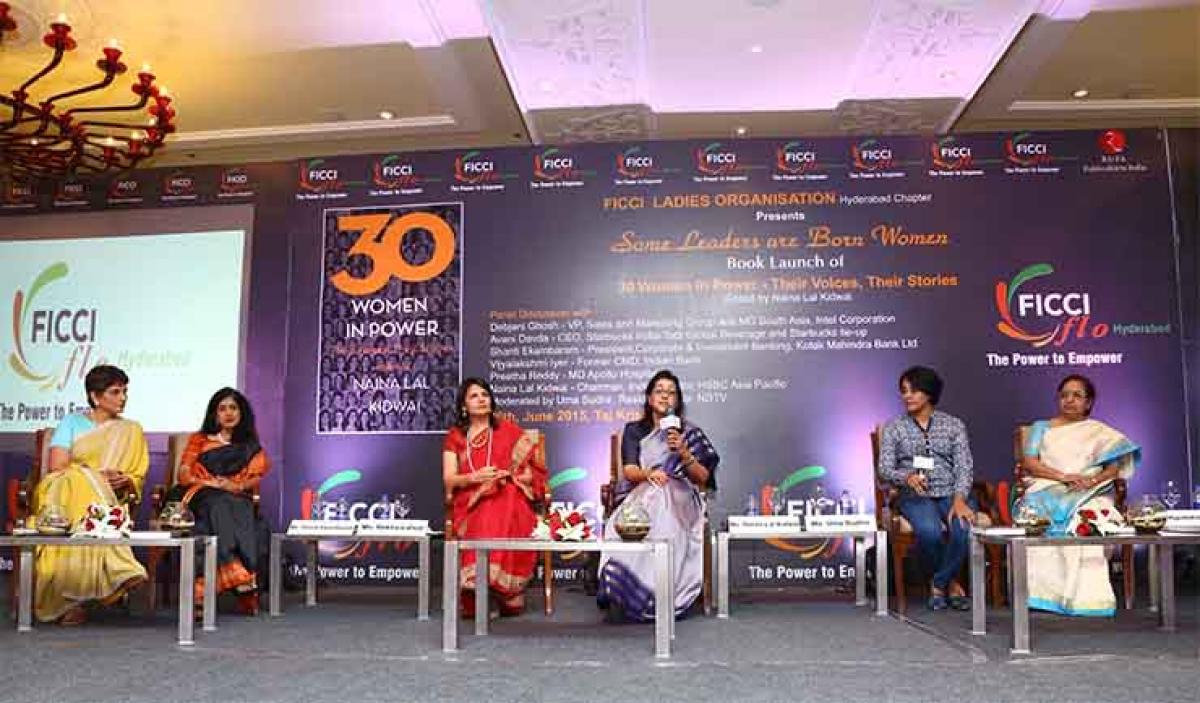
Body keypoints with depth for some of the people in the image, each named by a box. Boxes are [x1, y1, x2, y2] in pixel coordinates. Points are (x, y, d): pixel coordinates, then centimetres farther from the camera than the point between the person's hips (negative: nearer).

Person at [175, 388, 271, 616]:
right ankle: (243, 580, -51)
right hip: (202, 497, -1)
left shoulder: (251, 446, 25)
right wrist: (212, 484, -8)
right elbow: (184, 475, 10)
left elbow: (256, 477, 10)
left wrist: (236, 486, -12)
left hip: (238, 499, 1)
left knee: (241, 514, -37)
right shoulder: (199, 440, 24)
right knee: (219, 506, -38)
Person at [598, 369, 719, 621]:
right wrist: (648, 473, -19)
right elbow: (629, 470, 4)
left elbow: (703, 478, 8)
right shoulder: (634, 430, 18)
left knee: (666, 524, -40)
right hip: (640, 494, 1)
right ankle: (622, 597, -34)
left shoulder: (690, 432, 16)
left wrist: (683, 453, -9)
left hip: (679, 496, -1)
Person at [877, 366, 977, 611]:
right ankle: (951, 583, -3)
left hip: (951, 492, 1)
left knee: (963, 527, -33)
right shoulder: (893, 428, 10)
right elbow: (885, 468, 2)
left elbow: (964, 466, 1)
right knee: (929, 531, -34)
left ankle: (939, 585, -7)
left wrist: (959, 499, -17)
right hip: (915, 496, -1)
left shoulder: (954, 424, 11)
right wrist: (906, 477, -21)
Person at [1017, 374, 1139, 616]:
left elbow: (1118, 462, 8)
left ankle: (1085, 596, -33)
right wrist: (1063, 476, -8)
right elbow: (1028, 463, 8)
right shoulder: (1041, 427, 24)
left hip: (1089, 496, 0)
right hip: (1046, 491, 0)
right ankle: (1046, 593, -35)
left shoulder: (1101, 432, 24)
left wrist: (1093, 481, -12)